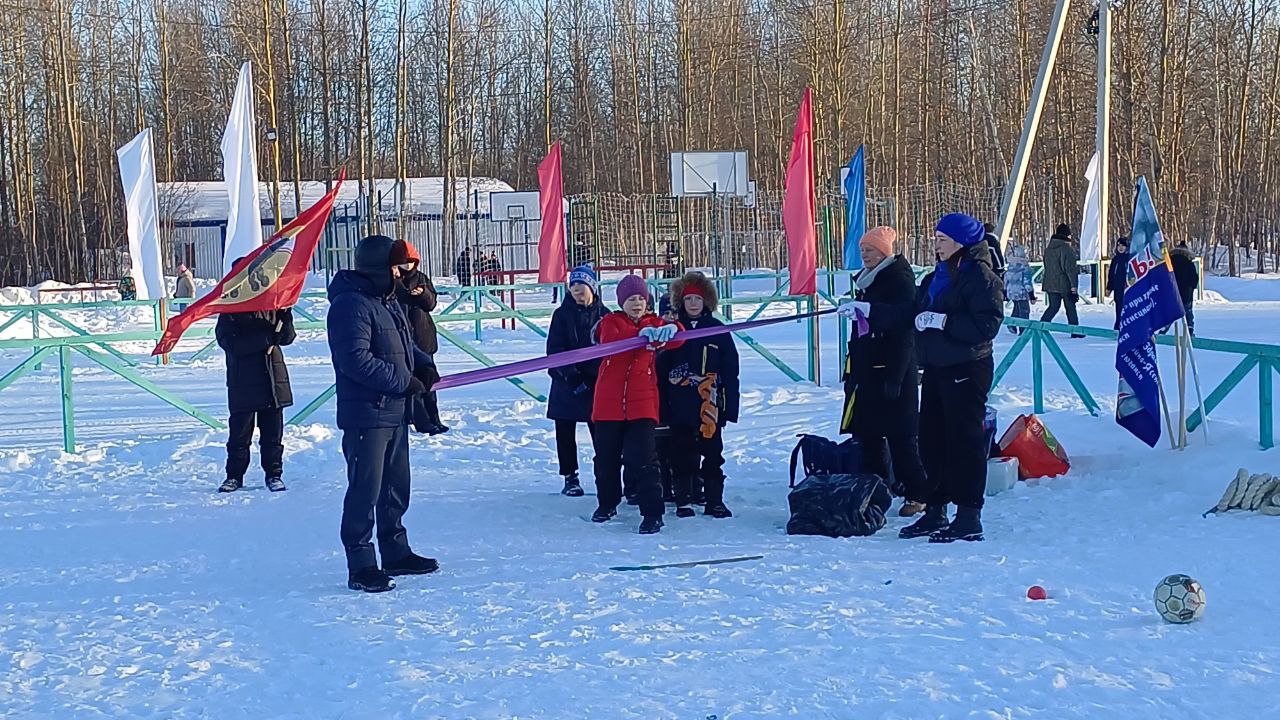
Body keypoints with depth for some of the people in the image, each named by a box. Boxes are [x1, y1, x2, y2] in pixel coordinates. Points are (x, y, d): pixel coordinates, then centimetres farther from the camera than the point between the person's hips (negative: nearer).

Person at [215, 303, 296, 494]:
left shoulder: (272, 306, 6)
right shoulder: (230, 312, -5)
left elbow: (287, 338, 5)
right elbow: (231, 344, -17)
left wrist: (285, 317, -14)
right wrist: (266, 337, -22)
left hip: (273, 378, 3)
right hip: (243, 383, -3)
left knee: (273, 430, 7)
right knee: (239, 430, 5)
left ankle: (274, 474, 17)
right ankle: (234, 475, 16)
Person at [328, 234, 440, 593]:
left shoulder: (388, 301, 15)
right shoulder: (351, 304, -16)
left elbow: (404, 344, 26)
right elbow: (356, 360, -24)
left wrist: (423, 364, 5)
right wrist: (403, 381, -19)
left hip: (395, 412, 10)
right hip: (366, 415, -10)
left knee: (396, 486, 18)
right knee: (365, 490, -7)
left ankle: (395, 553, 30)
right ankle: (361, 567, -2)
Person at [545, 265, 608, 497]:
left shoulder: (603, 315, 3)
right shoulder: (562, 315, 2)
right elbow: (554, 349, -3)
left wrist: (594, 374, -9)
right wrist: (571, 373, -15)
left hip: (596, 384, 0)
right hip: (565, 384, 0)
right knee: (565, 433, 5)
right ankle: (570, 477, 15)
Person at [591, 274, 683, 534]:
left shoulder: (654, 323, 8)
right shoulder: (610, 322, 5)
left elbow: (676, 340, -11)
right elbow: (610, 342, -18)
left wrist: (670, 330, -34)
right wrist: (641, 335, -33)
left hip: (642, 403, -1)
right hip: (609, 403, 1)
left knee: (641, 459, -10)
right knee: (606, 458, 12)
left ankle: (652, 513, -5)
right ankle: (607, 503, 33)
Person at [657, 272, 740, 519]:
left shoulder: (717, 330, 4)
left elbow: (730, 371, 4)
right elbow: (661, 370, 4)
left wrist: (731, 406, -1)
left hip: (710, 406, 0)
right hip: (680, 406, 1)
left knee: (712, 453, 4)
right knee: (681, 455, 6)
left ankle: (715, 501, 12)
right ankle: (683, 501, 15)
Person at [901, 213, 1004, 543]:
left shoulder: (980, 276, -11)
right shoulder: (936, 277, 16)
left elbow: (988, 324, -20)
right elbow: (916, 310, 24)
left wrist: (942, 321, -22)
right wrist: (866, 310, 11)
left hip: (967, 369, -9)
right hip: (936, 368, 9)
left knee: (965, 440, -6)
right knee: (931, 439, 11)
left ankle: (969, 518, -1)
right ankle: (935, 511, 20)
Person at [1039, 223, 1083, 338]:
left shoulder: (1048, 249, 10)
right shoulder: (1067, 249, -14)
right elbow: (1070, 268, -17)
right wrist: (1073, 285, -15)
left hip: (1050, 284, 6)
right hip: (1064, 284, -6)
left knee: (1053, 306, 10)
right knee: (1070, 307, 6)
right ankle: (1075, 331, 11)